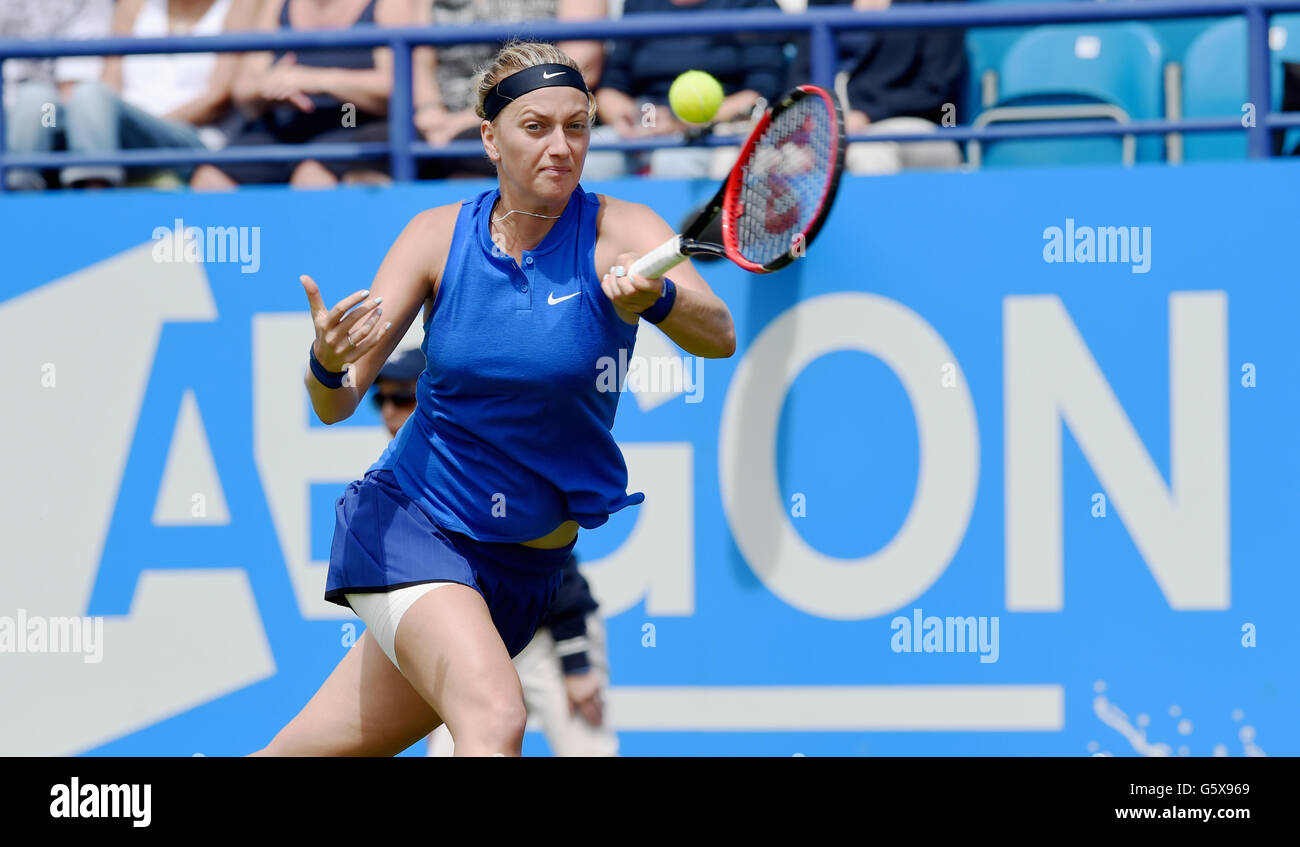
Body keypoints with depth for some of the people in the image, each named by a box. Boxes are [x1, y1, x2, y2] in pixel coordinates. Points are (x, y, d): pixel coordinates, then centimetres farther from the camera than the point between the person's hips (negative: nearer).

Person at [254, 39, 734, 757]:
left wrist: (654, 298, -48)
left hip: (524, 563, 1)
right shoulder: (439, 236, -5)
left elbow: (719, 335, -26)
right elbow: (335, 404, -7)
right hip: (406, 520, -1)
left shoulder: (618, 231, -8)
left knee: (317, 751, 5)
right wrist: (328, 365, -31)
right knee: (495, 717, -28)